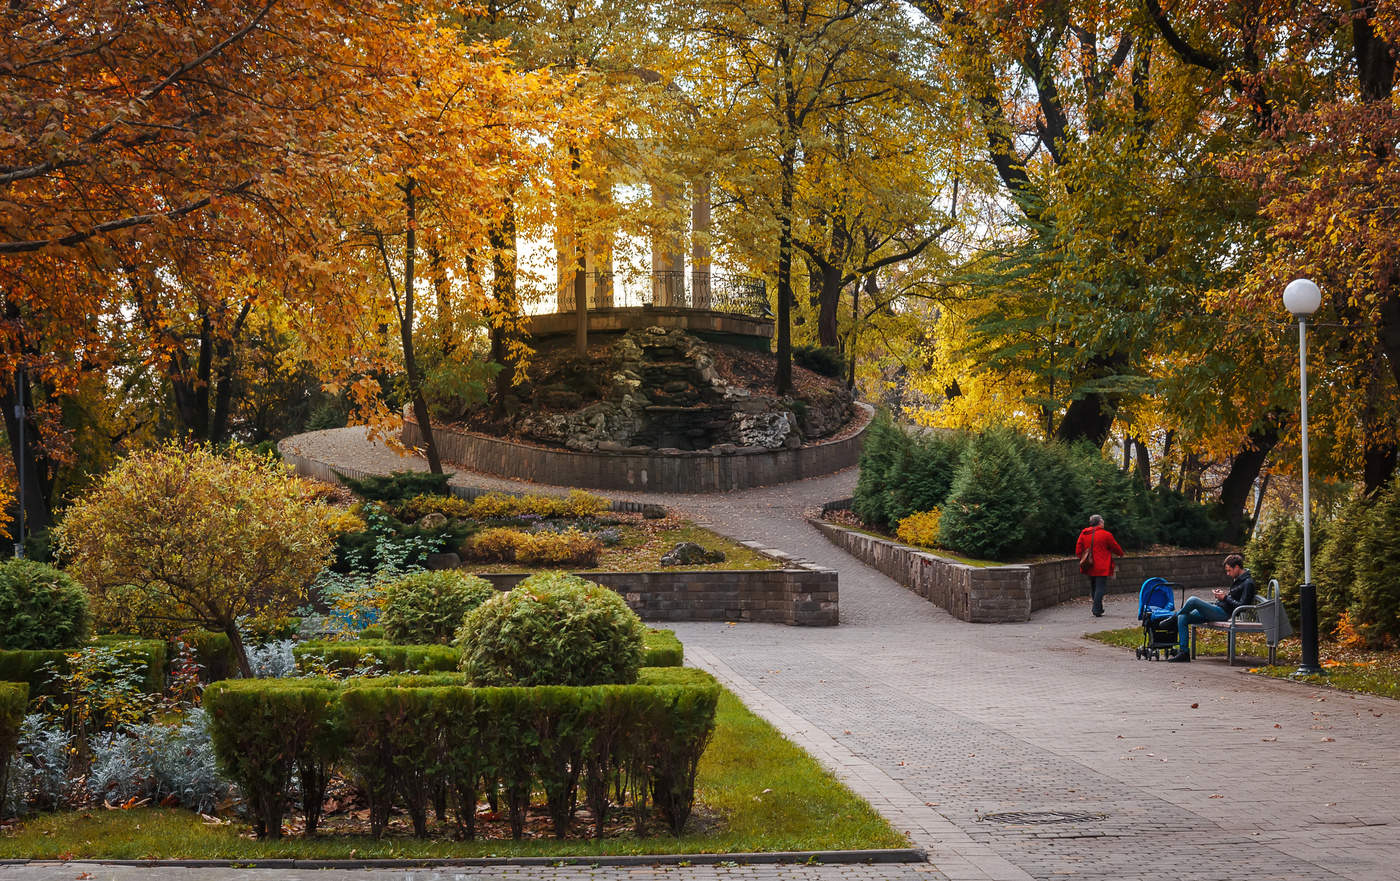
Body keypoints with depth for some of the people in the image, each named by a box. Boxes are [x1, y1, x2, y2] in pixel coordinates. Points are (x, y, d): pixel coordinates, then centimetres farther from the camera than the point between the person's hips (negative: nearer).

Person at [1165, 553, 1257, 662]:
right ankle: (1184, 652, -5)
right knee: (1183, 618, -3)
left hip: (1223, 612, -10)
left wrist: (1225, 597, -14)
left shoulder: (1248, 583, -10)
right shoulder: (1236, 579, 19)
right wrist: (1221, 593, 11)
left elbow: (1241, 605, -17)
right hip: (1216, 608, 10)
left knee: (1193, 600, -24)